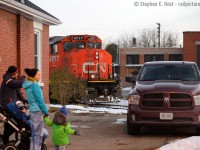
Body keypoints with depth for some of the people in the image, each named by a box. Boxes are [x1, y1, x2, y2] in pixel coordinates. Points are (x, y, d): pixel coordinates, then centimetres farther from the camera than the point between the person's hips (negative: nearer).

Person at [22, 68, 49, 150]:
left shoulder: (27, 85, 11)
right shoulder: (35, 85, -16)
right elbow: (40, 100, -16)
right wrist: (46, 112, -7)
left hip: (32, 111, 9)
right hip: (38, 112, -9)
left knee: (34, 135, 14)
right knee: (38, 135, -3)